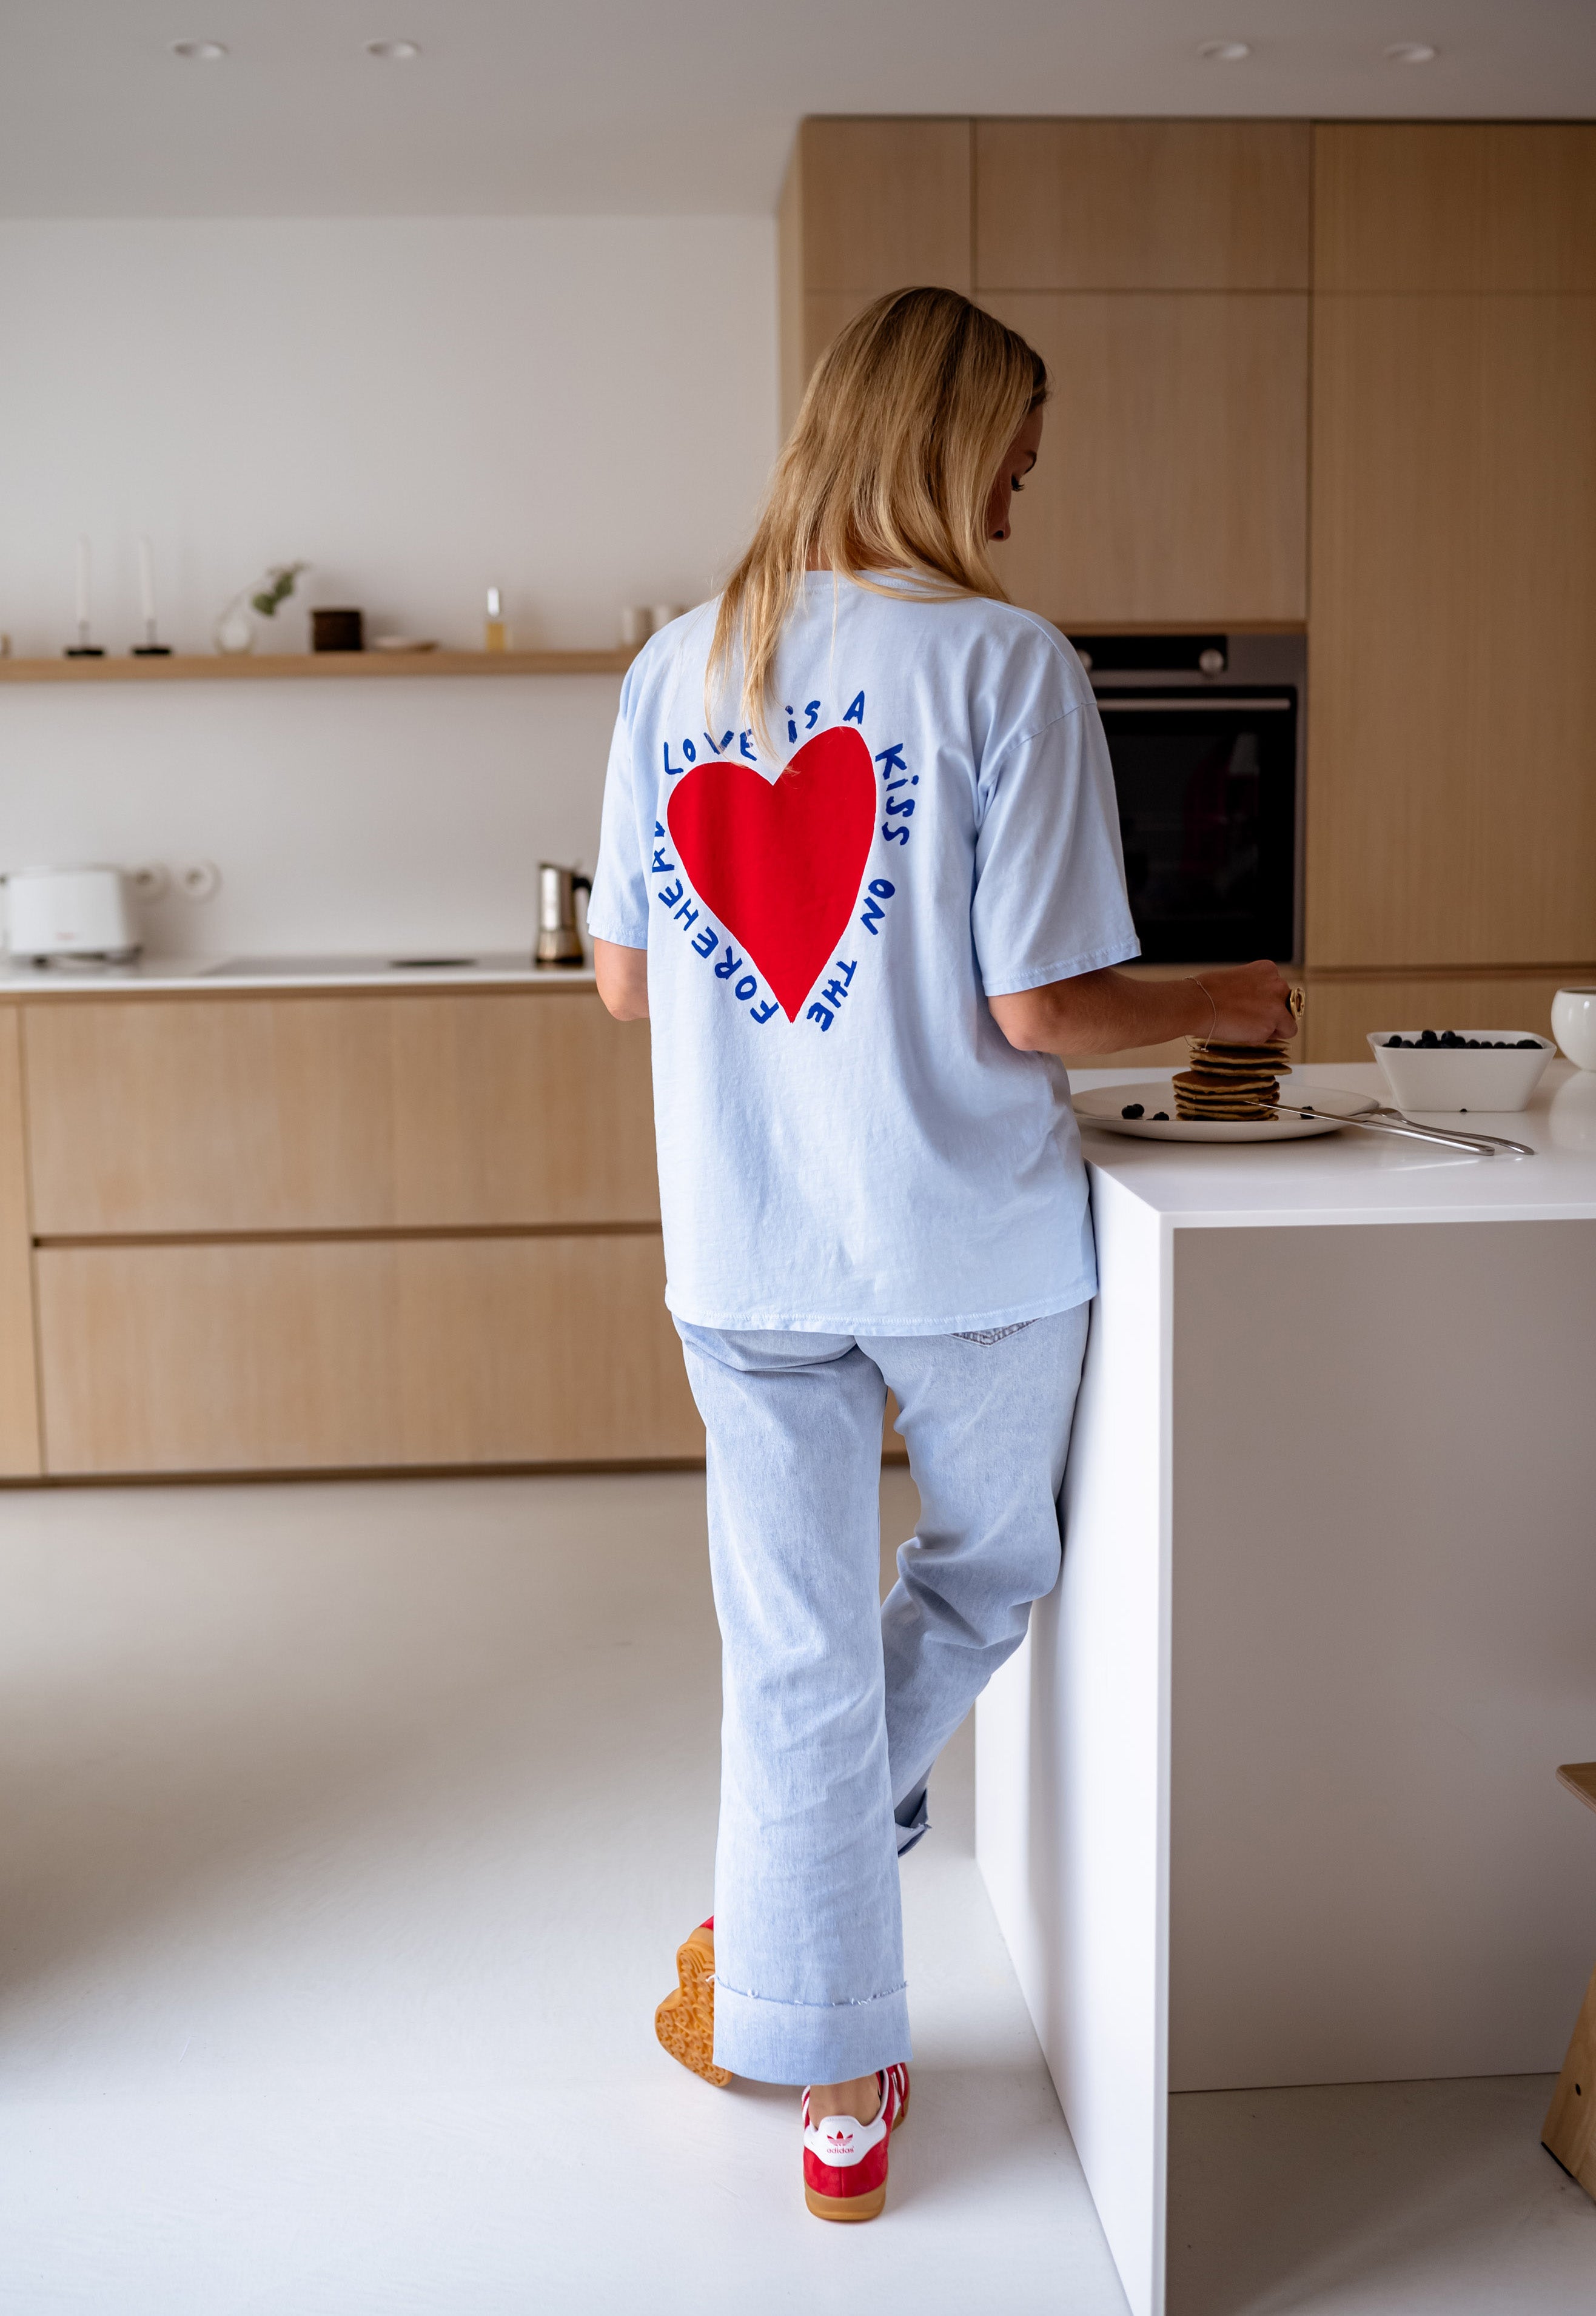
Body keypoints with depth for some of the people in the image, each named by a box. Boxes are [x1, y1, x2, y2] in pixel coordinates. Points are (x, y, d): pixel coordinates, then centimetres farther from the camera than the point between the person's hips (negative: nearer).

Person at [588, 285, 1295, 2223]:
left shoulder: (678, 667, 3)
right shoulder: (1005, 666, -12)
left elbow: (625, 980, 7)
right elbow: (1039, 1005, -16)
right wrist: (1221, 1004, 3)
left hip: (745, 1254, 4)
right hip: (970, 1249, -4)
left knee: (794, 1660, 12)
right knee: (989, 1570, 24)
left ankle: (836, 2098, 24)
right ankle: (766, 1928, 28)